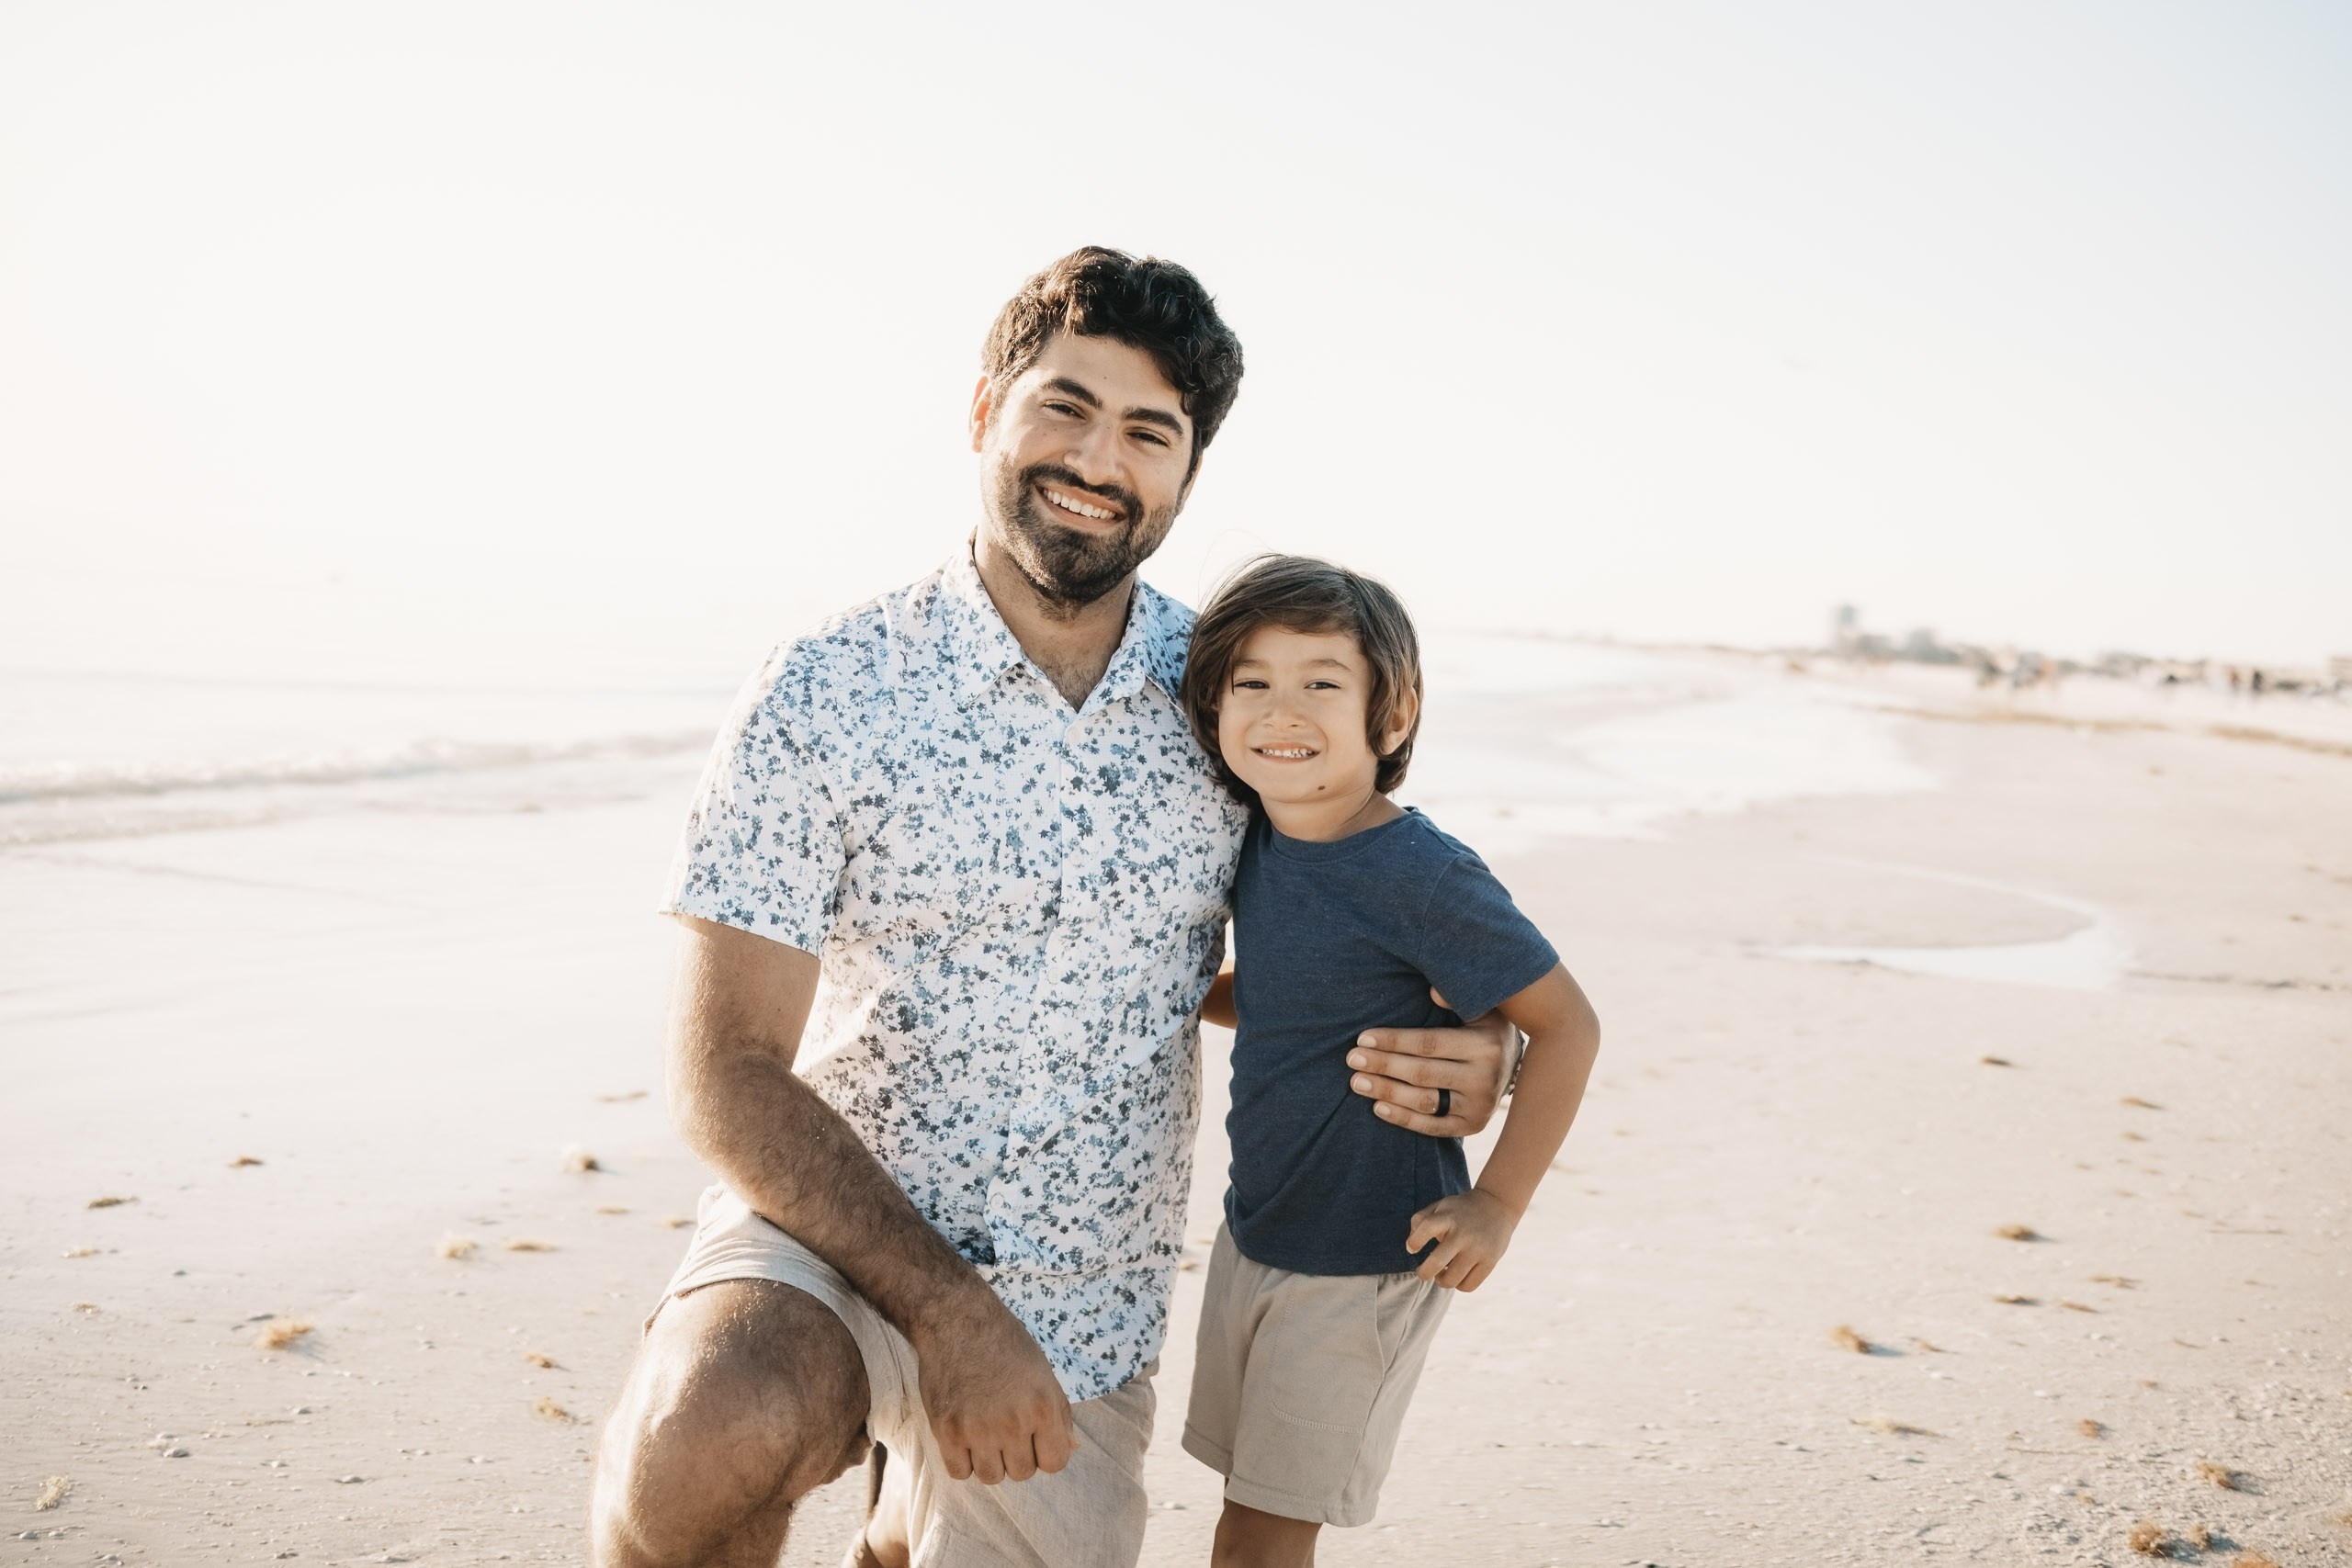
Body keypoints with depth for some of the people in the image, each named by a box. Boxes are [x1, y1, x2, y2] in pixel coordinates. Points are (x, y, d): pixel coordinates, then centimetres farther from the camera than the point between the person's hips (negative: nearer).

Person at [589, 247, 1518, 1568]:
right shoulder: (827, 697, -13)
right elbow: (729, 1068, -14)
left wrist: (1469, 1049, -11)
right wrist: (944, 1308, -22)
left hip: (1085, 1319, 4)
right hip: (835, 1236, -3)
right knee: (708, 1448, -34)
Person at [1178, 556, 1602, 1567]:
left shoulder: (1418, 874, -24)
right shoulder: (1257, 837, -2)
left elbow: (1566, 1025, -17)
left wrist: (1497, 1206, -15)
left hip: (1365, 1263, -7)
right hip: (1253, 1234, 7)